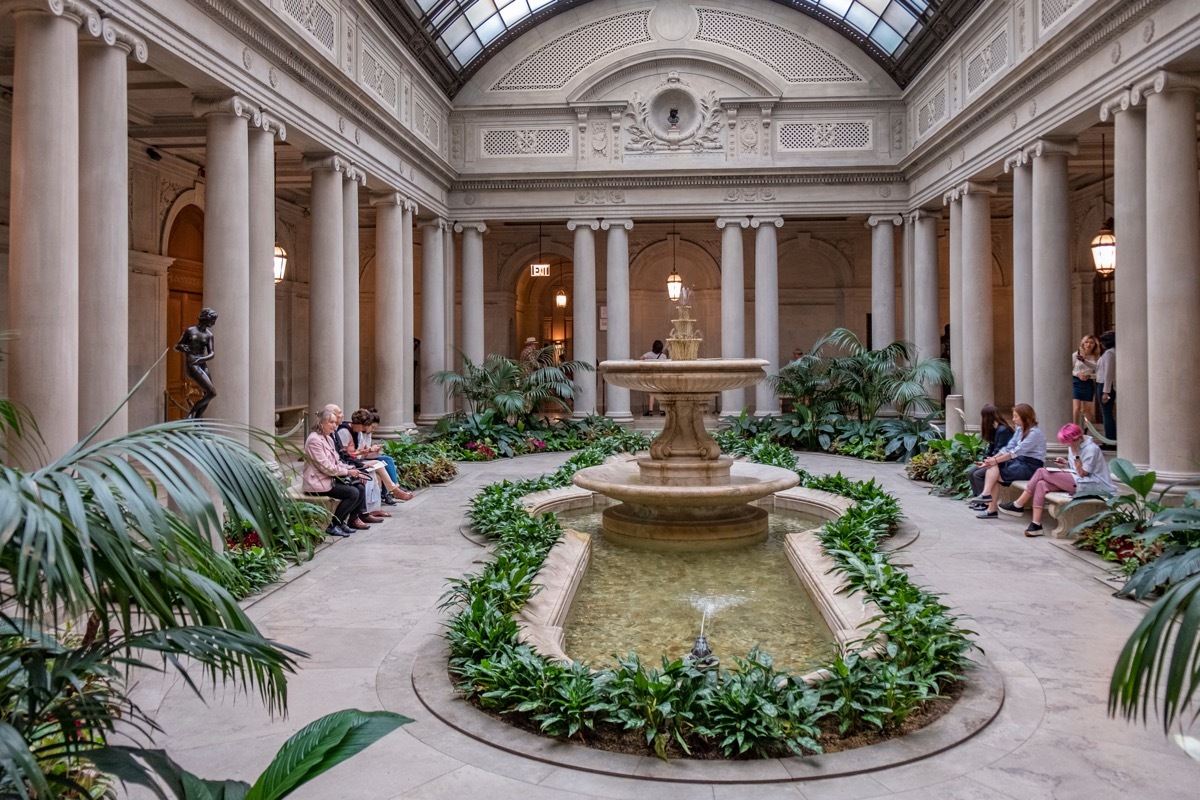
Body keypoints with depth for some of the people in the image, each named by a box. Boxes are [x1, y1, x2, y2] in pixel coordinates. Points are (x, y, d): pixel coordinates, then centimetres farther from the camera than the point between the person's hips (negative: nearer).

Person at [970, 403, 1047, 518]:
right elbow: (1008, 448, 5)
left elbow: (1017, 451, -22)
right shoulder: (1019, 430, 13)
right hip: (1020, 461, 8)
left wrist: (996, 460, -24)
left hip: (1031, 466, -7)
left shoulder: (1035, 432, -14)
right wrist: (992, 459, -8)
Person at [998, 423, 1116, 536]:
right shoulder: (1074, 446, 10)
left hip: (1090, 485, -9)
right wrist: (1066, 463, 2)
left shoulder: (1091, 449, -14)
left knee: (1041, 472, -17)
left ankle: (1018, 505, -8)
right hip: (1075, 480, 9)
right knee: (1041, 484, -18)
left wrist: (1075, 454, -18)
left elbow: (1082, 473, -15)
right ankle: (1036, 524, -23)